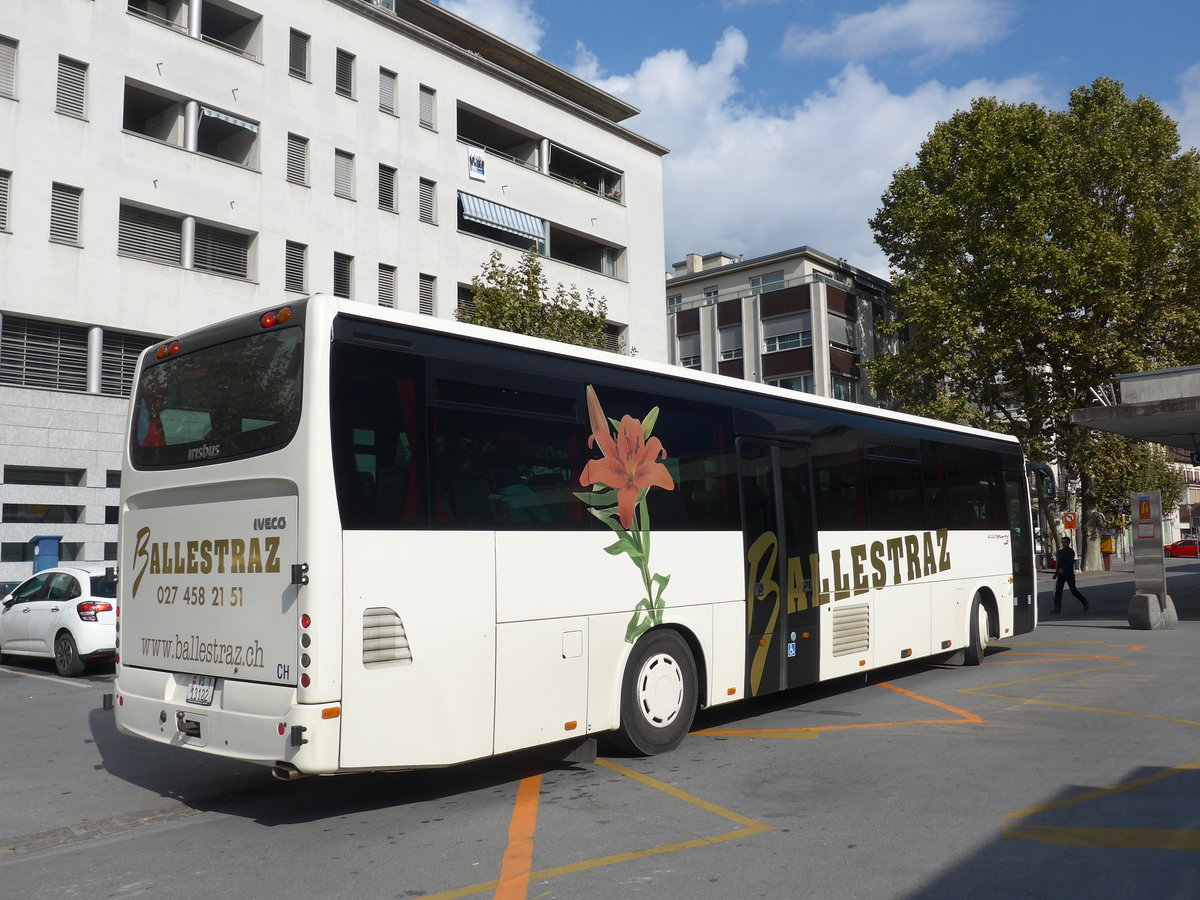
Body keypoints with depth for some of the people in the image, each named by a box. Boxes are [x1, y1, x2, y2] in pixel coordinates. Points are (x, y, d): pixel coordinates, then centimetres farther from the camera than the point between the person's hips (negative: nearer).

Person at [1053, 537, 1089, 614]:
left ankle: (1084, 602, 27)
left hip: (1069, 574, -5)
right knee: (1058, 591, -7)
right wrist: (1056, 573, 21)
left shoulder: (1071, 552, -8)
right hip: (1061, 575, 5)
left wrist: (1063, 569, -35)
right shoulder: (1060, 552, 13)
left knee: (1073, 591, 2)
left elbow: (1070, 563, -21)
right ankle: (1057, 608, -11)